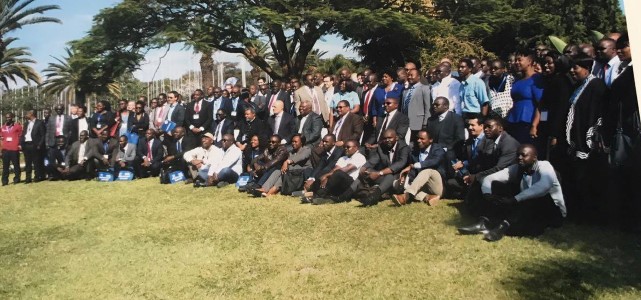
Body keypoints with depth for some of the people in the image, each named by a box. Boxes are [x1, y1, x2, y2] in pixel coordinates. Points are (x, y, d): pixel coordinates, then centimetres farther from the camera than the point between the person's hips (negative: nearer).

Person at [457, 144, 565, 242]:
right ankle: (484, 223, -27)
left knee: (537, 197, -38)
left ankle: (504, 226, -47)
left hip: (552, 213, -5)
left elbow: (544, 186, -41)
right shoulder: (516, 168, -3)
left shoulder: (544, 166, -18)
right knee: (496, 185, -8)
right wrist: (487, 196, -29)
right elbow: (489, 178, -7)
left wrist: (514, 200, -45)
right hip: (526, 209, 5)